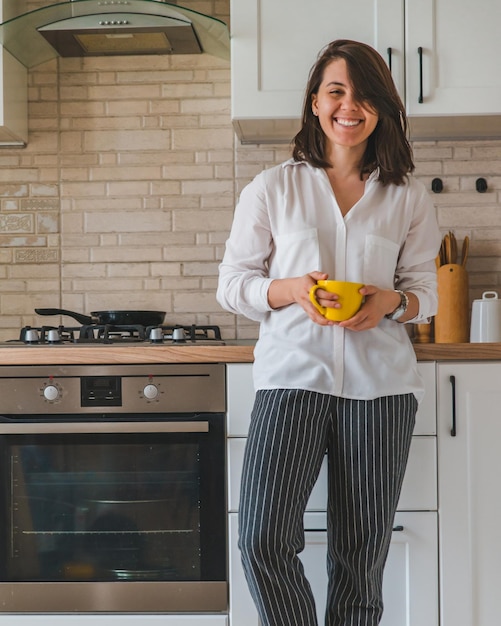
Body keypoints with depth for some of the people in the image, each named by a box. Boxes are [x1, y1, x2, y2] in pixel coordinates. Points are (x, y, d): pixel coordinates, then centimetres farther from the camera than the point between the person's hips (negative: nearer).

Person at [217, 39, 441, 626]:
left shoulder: (409, 198, 9)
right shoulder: (272, 188, 6)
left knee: (361, 554, 7)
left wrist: (392, 301, -10)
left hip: (379, 384, 1)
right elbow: (232, 283, 7)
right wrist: (291, 290, -13)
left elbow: (425, 290, 13)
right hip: (293, 375, -1)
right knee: (263, 540, -13)